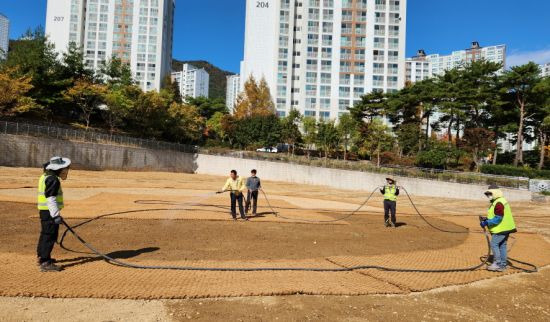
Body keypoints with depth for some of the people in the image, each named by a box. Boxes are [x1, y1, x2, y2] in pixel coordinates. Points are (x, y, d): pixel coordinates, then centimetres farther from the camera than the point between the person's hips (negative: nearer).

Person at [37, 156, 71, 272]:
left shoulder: (45, 176, 15)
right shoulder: (53, 180, -18)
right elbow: (51, 199, -23)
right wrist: (56, 215, -24)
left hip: (44, 210, 11)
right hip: (50, 212, -11)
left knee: (45, 234, 21)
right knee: (50, 236, -8)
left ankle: (41, 257, 34)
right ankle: (45, 263, -7)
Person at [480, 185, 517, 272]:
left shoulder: (498, 203, -20)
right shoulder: (499, 202, 15)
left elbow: (498, 218, -23)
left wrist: (487, 223, -20)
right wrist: (487, 219, 12)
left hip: (501, 229, -11)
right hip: (505, 228, 11)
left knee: (494, 244, -7)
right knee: (502, 246, 12)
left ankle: (497, 263, -2)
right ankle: (503, 265, 18)